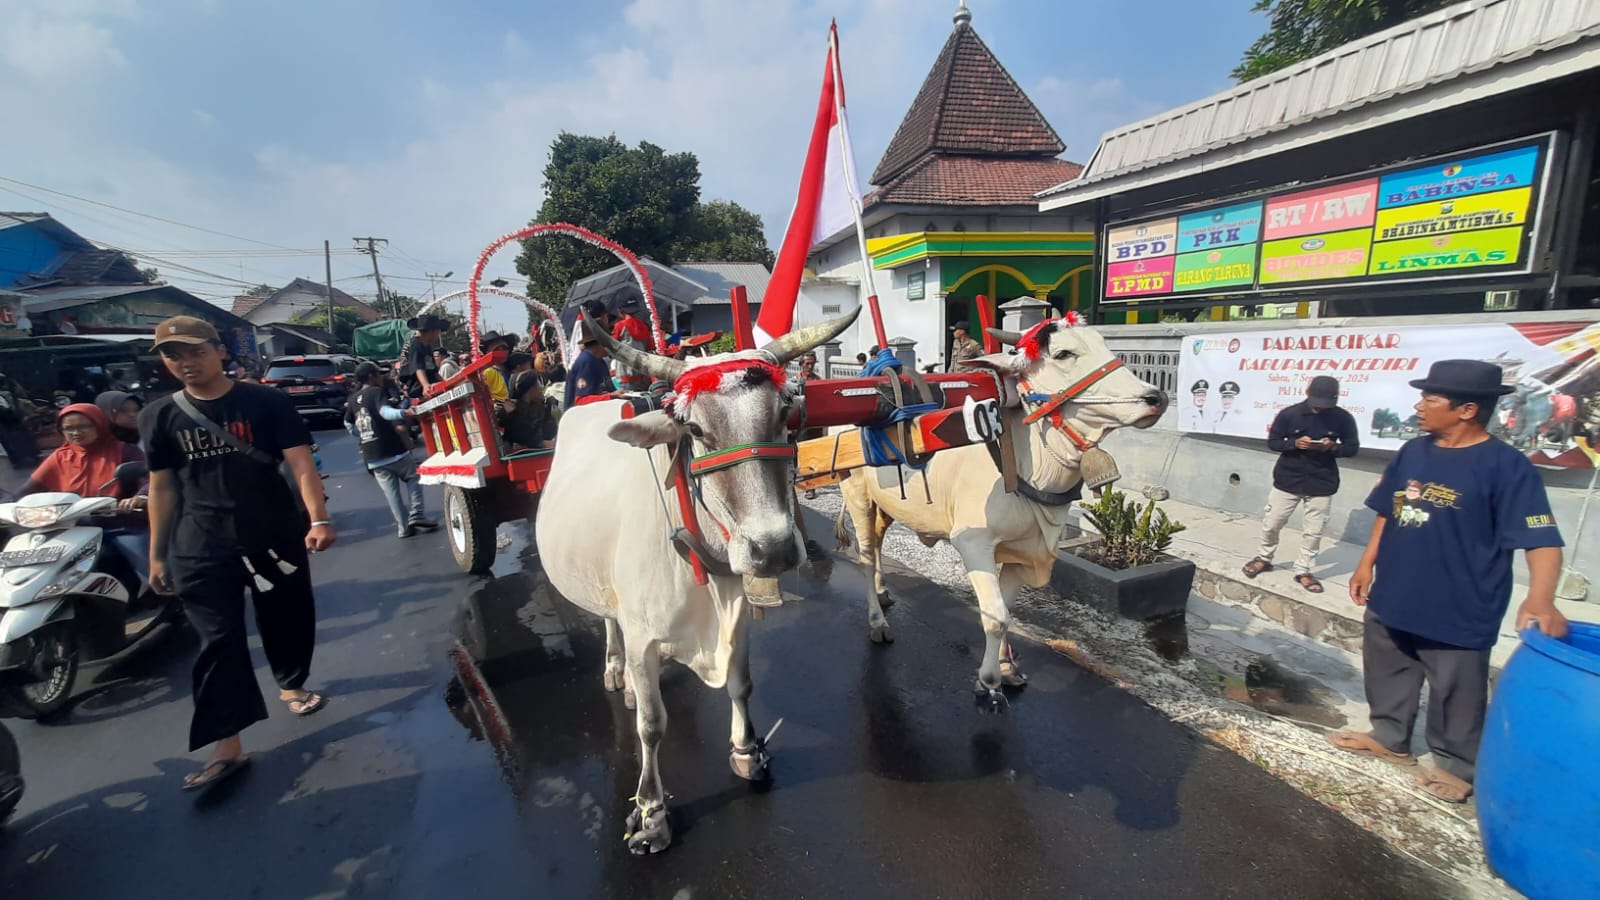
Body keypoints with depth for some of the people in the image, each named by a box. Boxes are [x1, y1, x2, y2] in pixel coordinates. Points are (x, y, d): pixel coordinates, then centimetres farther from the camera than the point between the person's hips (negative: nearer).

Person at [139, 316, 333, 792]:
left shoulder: (268, 402, -5)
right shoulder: (159, 416, 4)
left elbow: (301, 464, -12)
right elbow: (162, 487, 9)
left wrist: (318, 519, -26)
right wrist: (158, 553, 9)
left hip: (276, 536, -1)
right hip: (200, 549, 1)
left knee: (287, 621, 12)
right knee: (219, 641, -1)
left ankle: (291, 685, 38)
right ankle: (227, 748, 3)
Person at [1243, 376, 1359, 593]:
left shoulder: (1343, 419, -4)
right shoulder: (1289, 414, -7)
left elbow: (1352, 447, 3)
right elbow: (1272, 442, -1)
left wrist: (1332, 447, -19)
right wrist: (1294, 444, -21)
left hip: (1322, 483, 1)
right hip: (1287, 479, -1)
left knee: (1314, 531, 6)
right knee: (1271, 524, 6)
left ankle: (1303, 571, 20)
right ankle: (1264, 558, 28)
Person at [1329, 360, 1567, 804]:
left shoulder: (1506, 465, -16)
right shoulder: (1412, 452, 3)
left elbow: (1542, 539, -20)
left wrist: (1540, 599, -35)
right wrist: (1367, 564, 10)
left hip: (1459, 611, -6)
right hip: (1392, 596, 6)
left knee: (1456, 694, 11)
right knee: (1387, 675, 20)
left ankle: (1457, 765, 31)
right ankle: (1389, 738, 39)